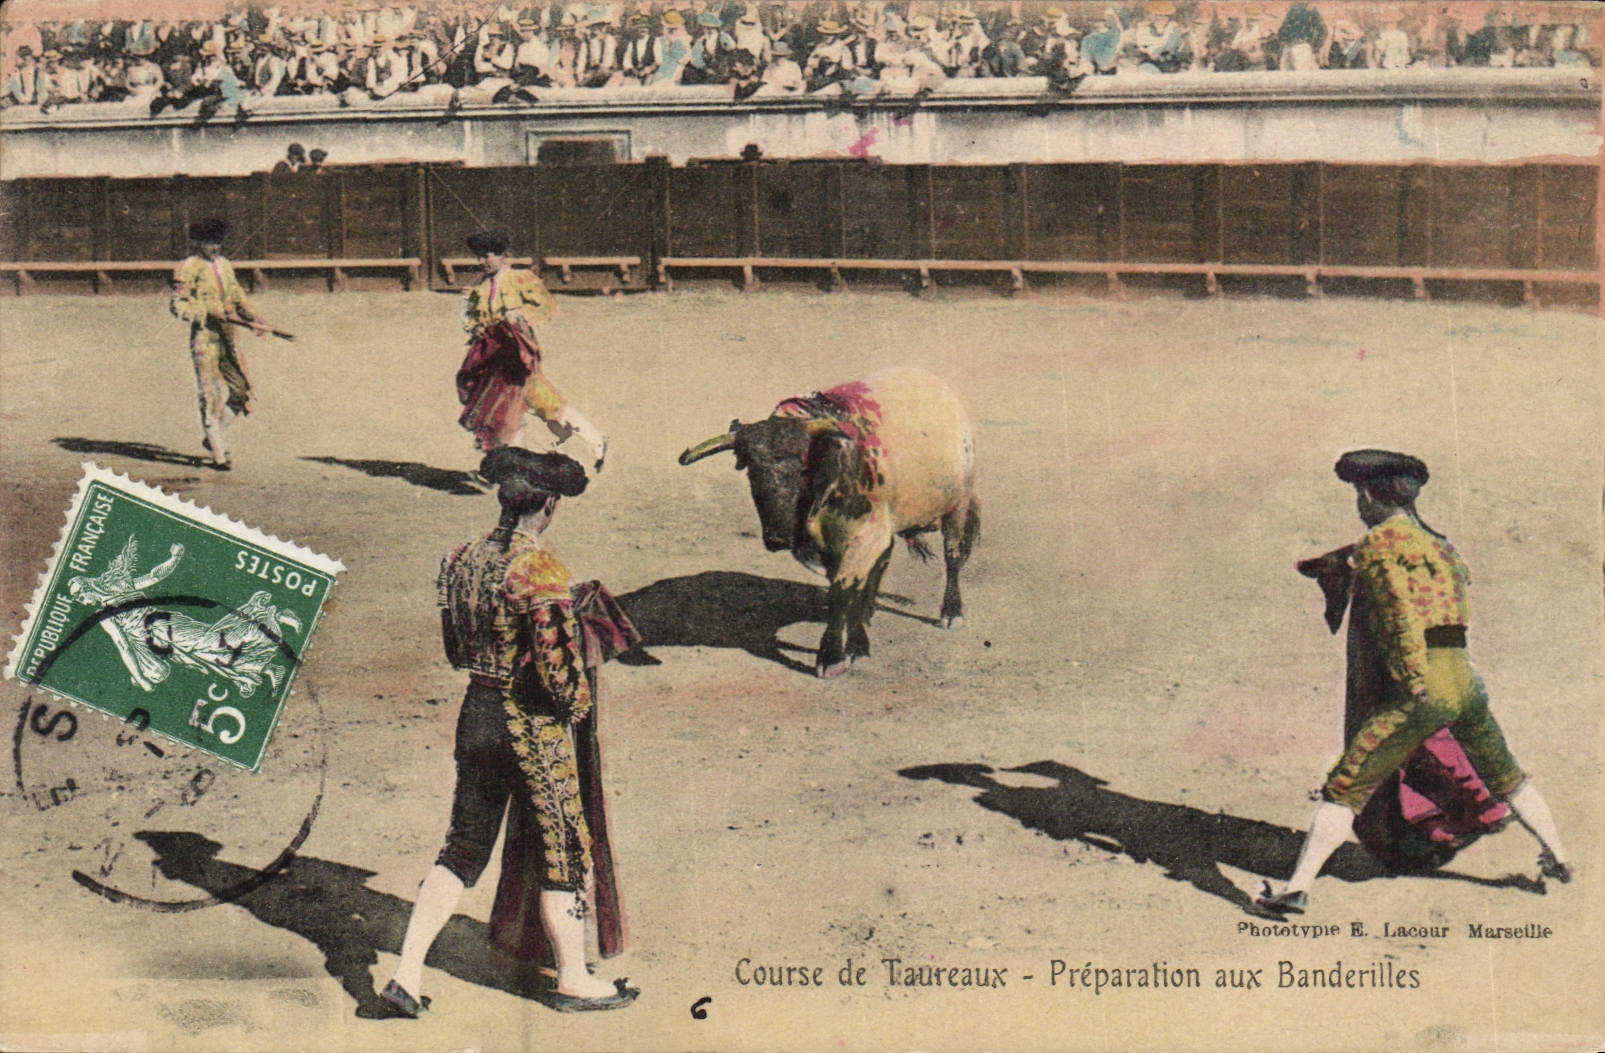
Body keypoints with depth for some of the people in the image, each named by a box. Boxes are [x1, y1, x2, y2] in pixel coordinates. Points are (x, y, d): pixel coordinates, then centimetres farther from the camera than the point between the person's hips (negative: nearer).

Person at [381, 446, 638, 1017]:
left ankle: (406, 972, 13)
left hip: (476, 713, 7)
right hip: (535, 727, -6)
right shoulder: (541, 572, -21)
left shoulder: (460, 560, 2)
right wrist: (577, 702, -3)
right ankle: (573, 980, 22)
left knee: (463, 848, 16)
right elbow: (559, 665, -22)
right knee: (563, 849, 10)